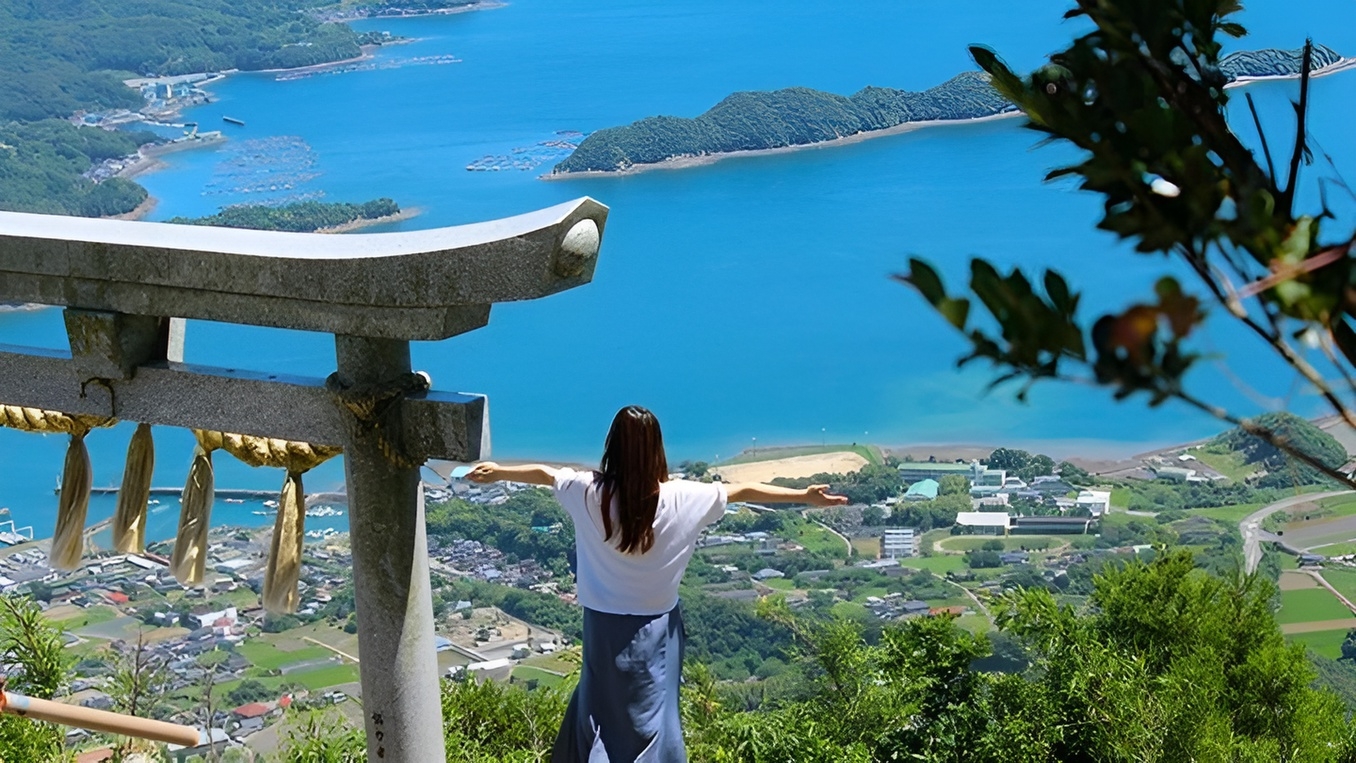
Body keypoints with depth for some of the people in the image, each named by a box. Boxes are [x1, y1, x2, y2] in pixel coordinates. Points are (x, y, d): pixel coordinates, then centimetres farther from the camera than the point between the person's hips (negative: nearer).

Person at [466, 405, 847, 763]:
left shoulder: (590, 492, -12)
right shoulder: (681, 498, -15)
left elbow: (542, 473, 8)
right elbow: (745, 491, -4)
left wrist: (497, 471, 25)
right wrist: (805, 496, 6)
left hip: (605, 626, 1)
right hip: (654, 628, -1)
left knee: (599, 710, 19)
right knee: (651, 721, 9)